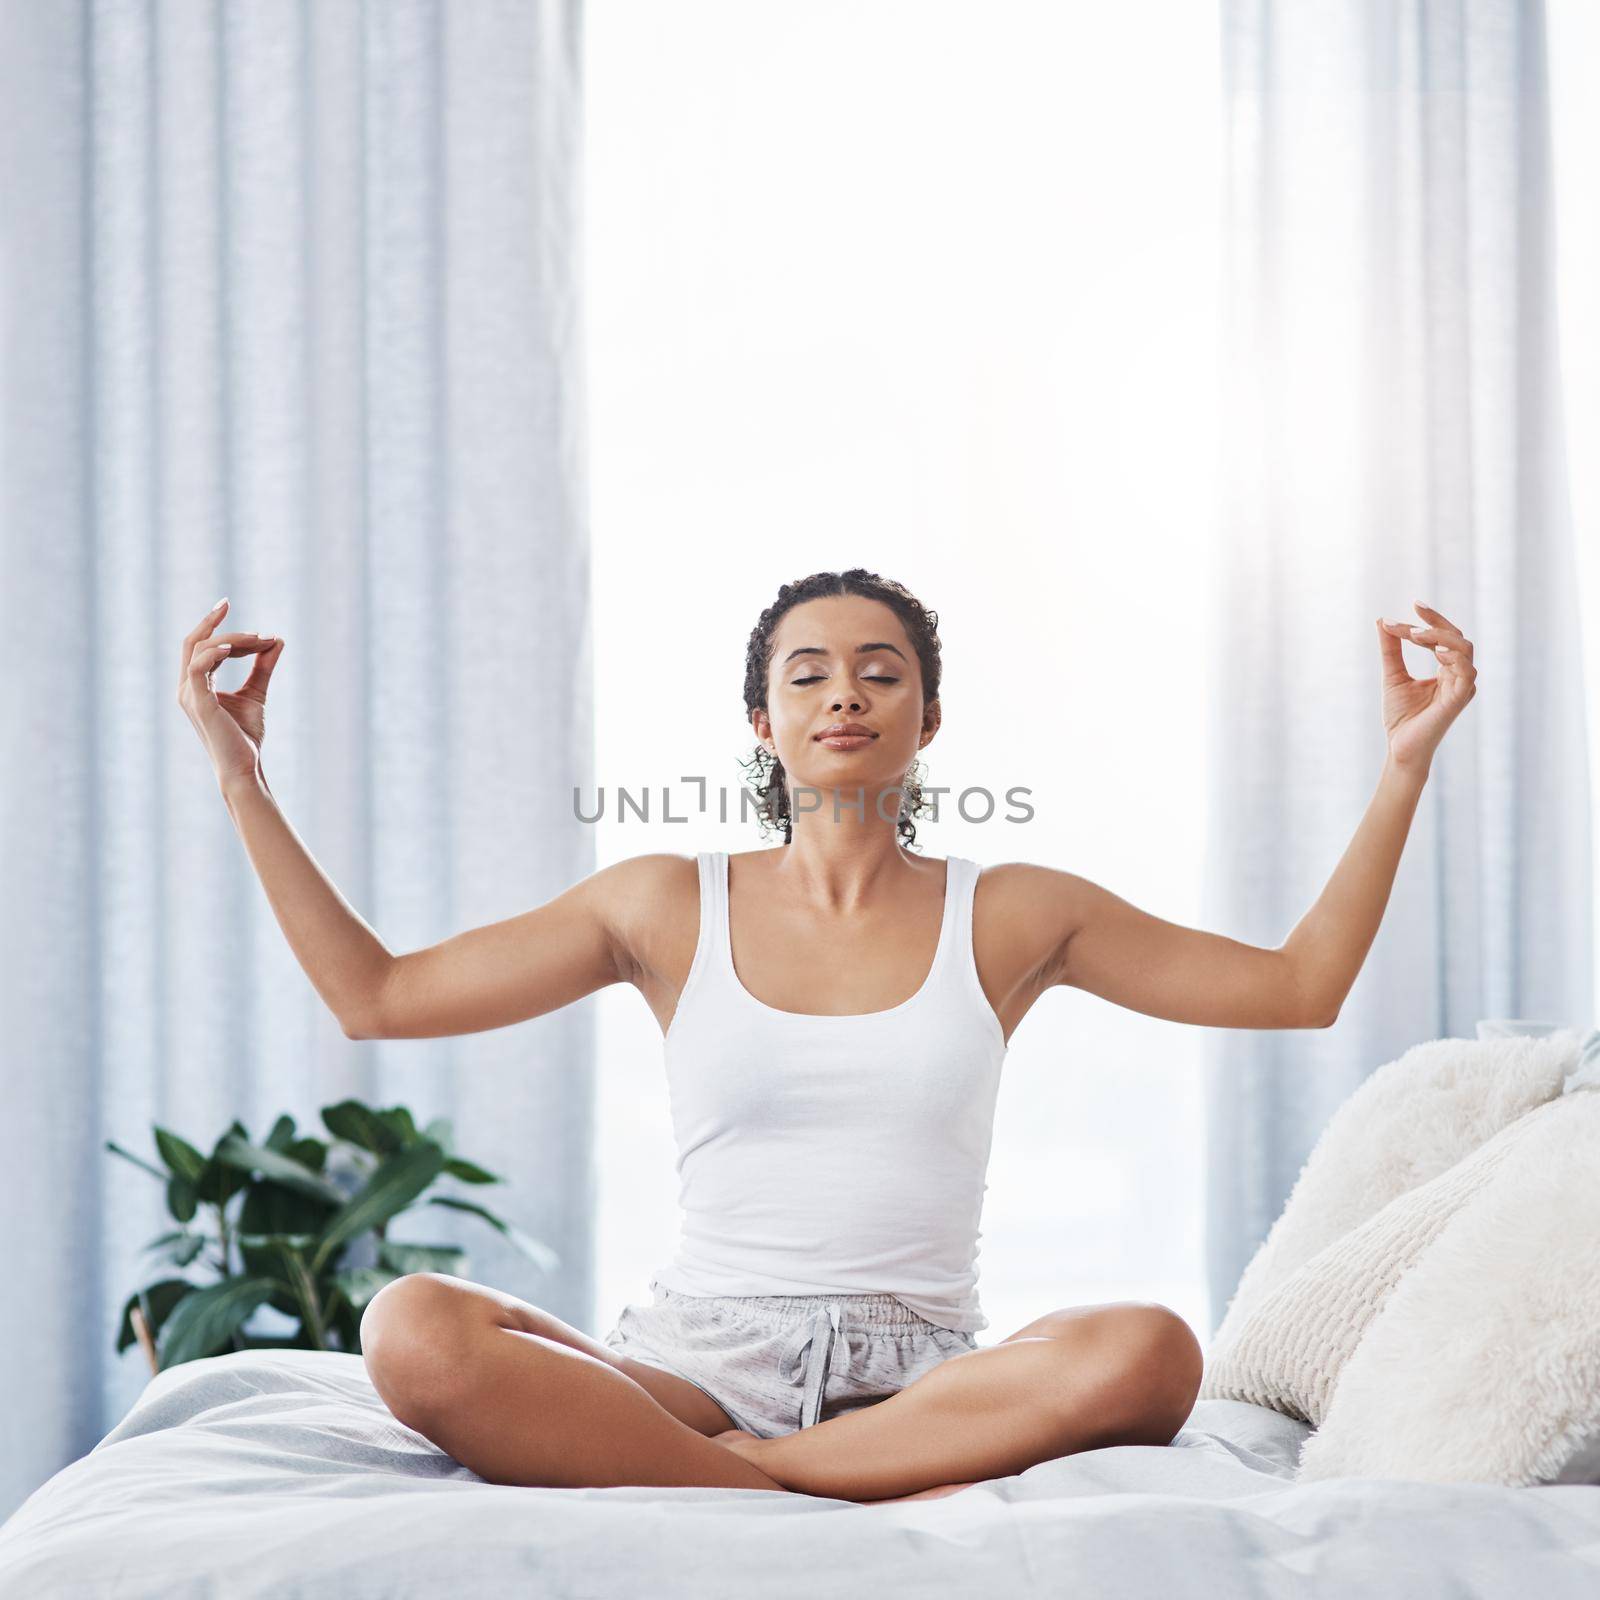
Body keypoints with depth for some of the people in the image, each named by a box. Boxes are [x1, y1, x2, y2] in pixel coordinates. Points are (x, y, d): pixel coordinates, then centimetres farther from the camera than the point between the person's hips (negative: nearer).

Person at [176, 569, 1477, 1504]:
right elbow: (375, 996, 12)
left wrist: (1406, 764, 8)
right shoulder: (670, 906, 12)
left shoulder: (1011, 915, 11)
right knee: (414, 1328, -30)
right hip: (696, 1356, 0)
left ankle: (732, 1478, -25)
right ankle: (859, 1511, -28)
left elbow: (1299, 988, 14)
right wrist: (241, 777, 8)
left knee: (1149, 1351, -34)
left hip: (920, 1369, 0)